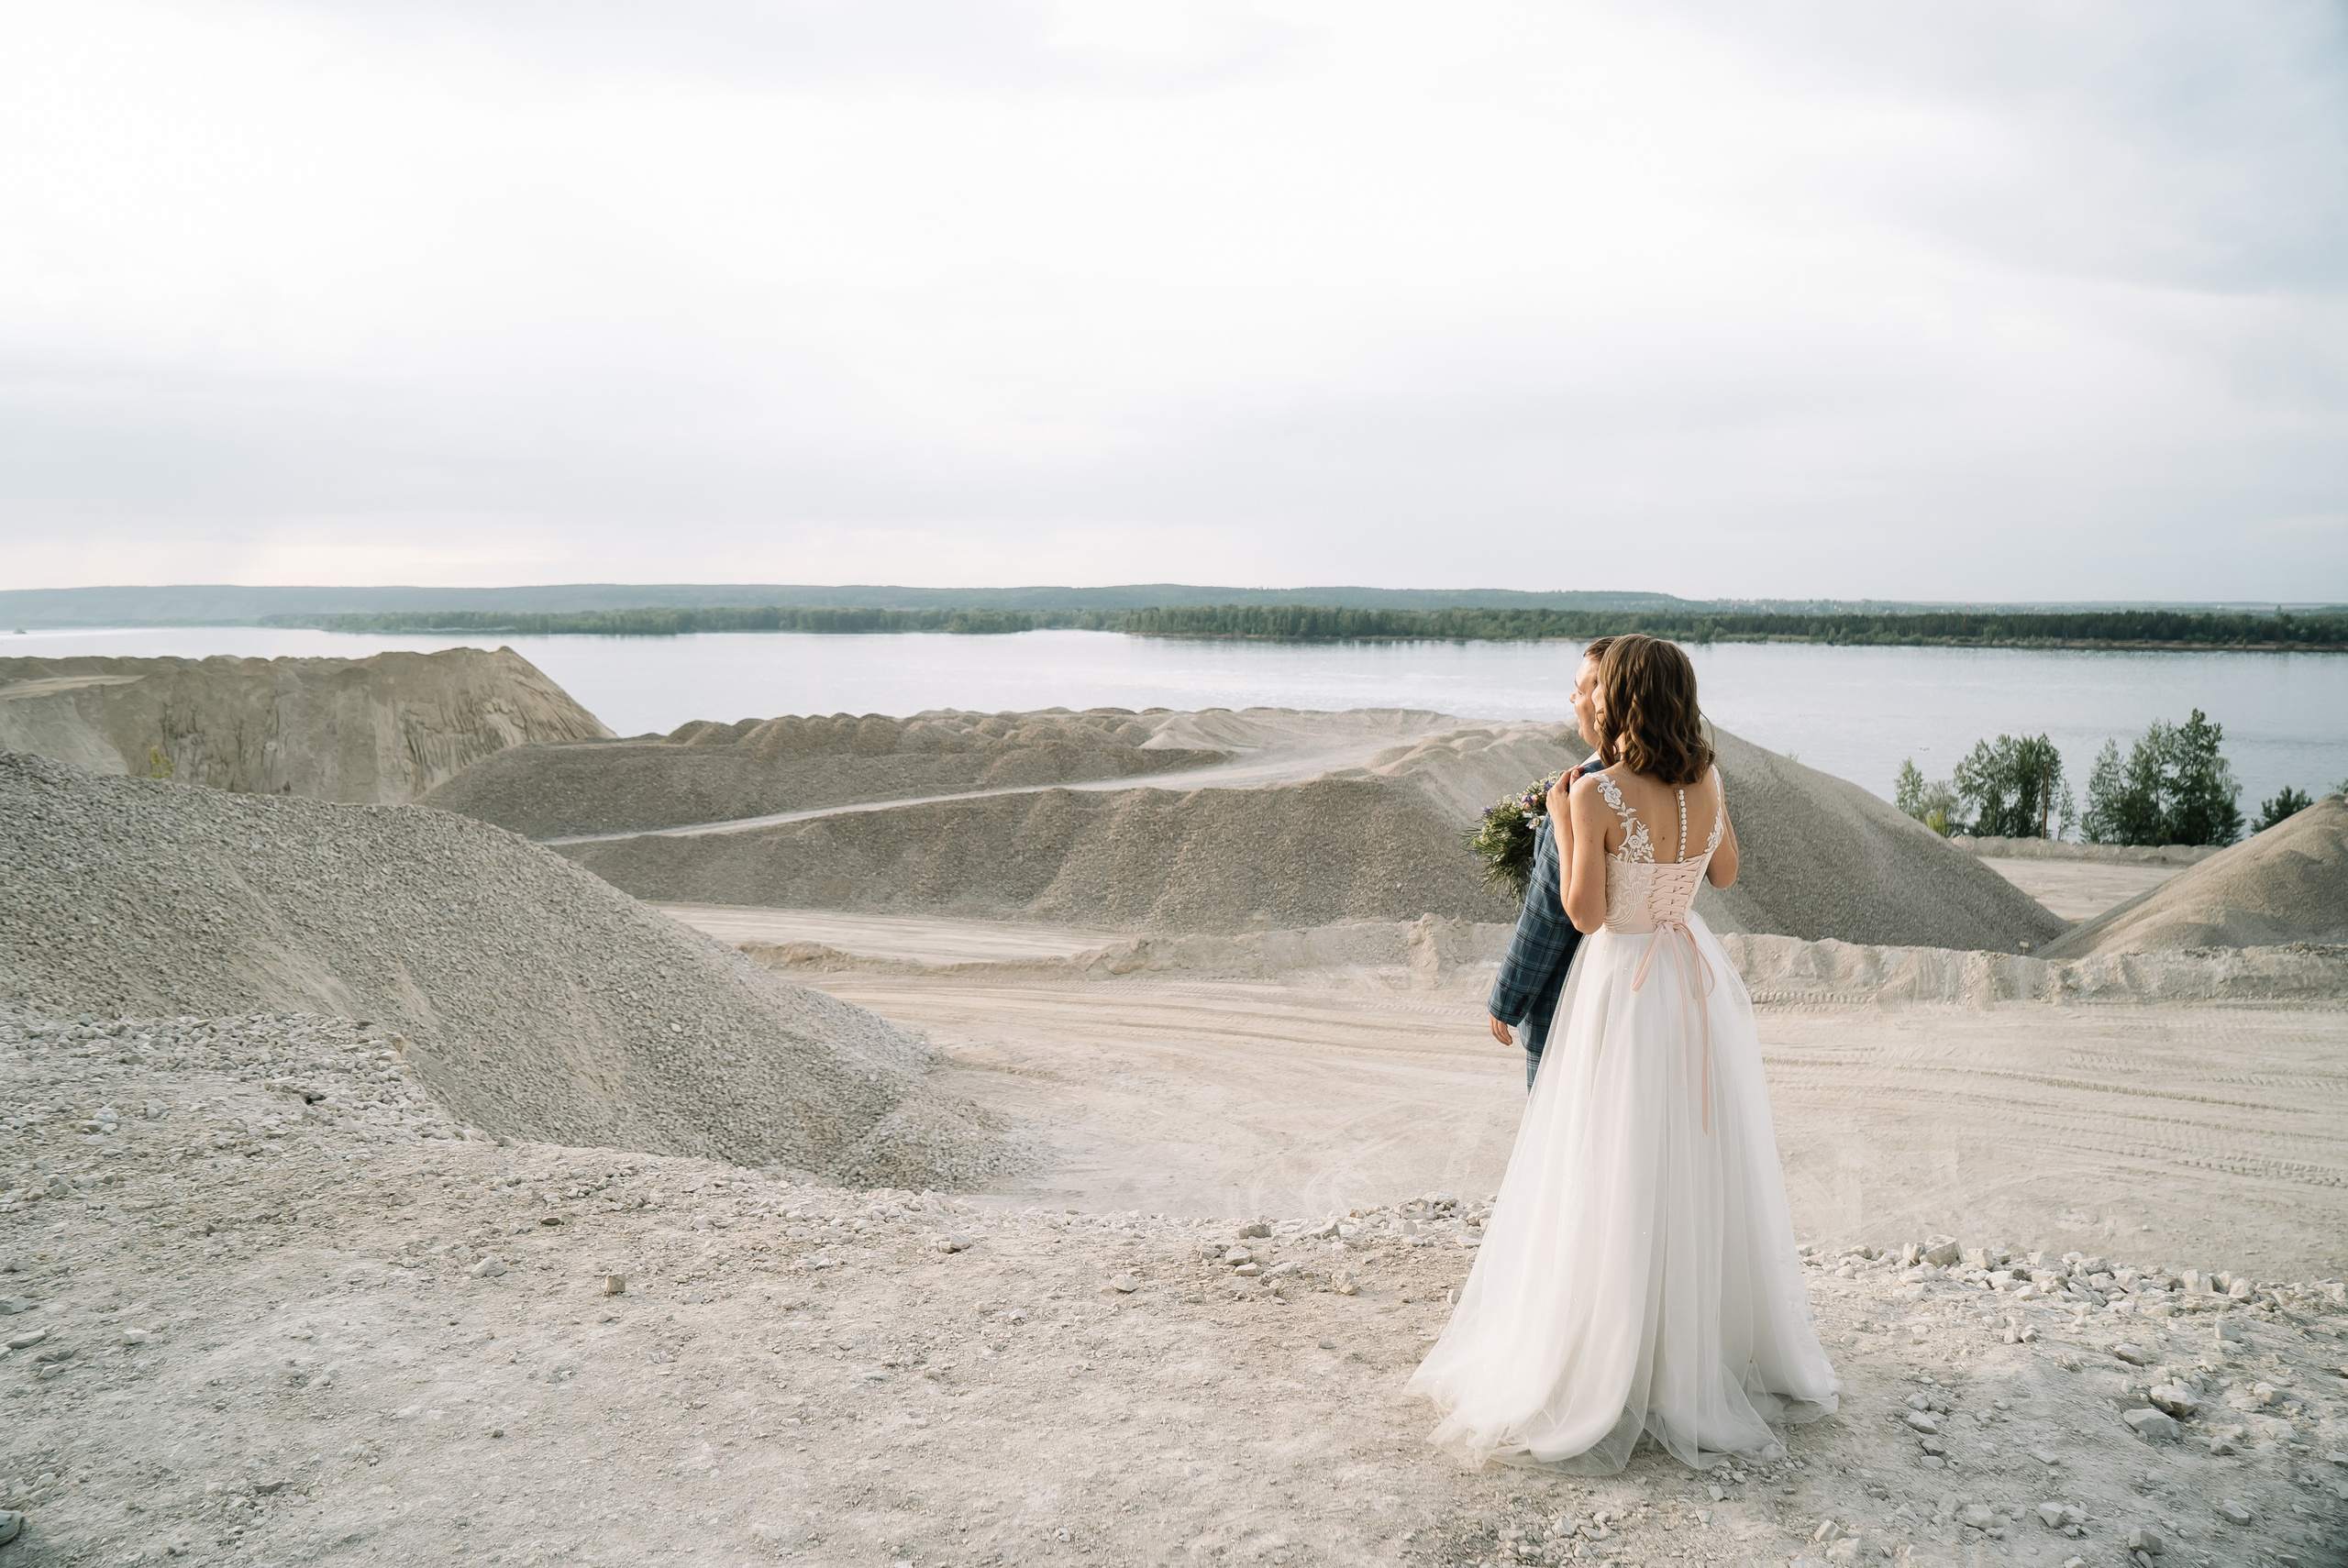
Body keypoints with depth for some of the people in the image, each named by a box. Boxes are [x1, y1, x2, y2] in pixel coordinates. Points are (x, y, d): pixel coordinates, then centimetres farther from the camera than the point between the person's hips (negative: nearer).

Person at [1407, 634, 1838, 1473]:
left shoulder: (1597, 793, -20)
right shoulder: (1706, 780, -1)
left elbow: (1586, 913, -18)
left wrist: (1561, 821, -8)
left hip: (1626, 989, -6)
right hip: (1701, 977, 6)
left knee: (1622, 1190, 3)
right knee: (1709, 1173, 18)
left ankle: (1610, 1384, 14)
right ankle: (1734, 1352, 34)